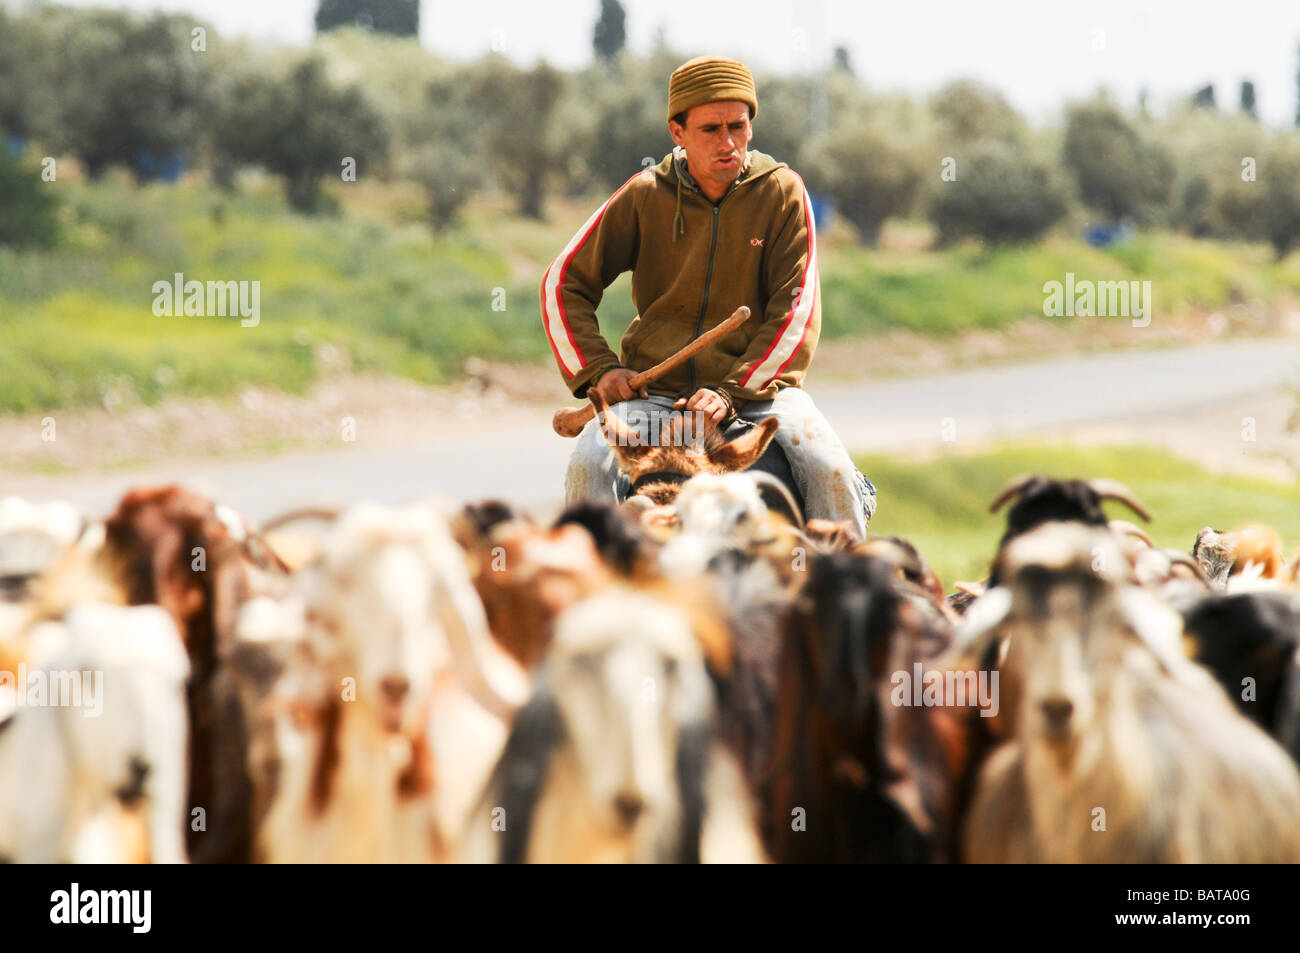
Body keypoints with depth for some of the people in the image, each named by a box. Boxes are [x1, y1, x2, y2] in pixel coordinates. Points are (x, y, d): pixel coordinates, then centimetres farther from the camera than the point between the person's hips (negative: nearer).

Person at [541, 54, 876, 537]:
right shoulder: (644, 196, 2)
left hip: (759, 383, -1)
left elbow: (796, 312, -5)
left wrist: (732, 393, -16)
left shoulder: (782, 193, 0)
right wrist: (598, 369, -5)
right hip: (654, 385, 1)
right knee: (588, 466, -27)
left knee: (828, 469, -27)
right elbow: (564, 283, 9)